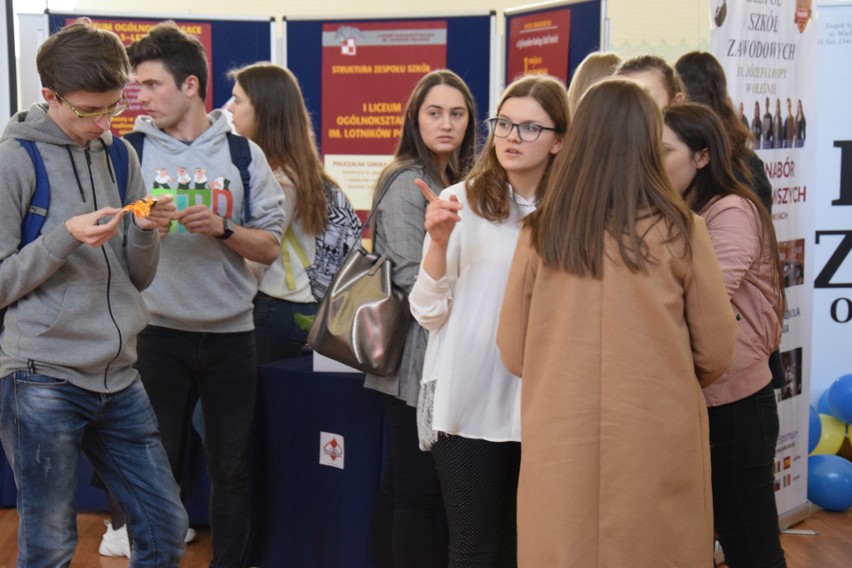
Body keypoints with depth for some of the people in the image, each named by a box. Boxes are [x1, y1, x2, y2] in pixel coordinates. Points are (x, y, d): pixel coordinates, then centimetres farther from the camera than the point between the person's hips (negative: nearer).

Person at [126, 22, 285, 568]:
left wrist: (222, 228, -16)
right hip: (159, 333, 0)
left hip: (230, 334, 1)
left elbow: (269, 246, 0)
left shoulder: (243, 153, 1)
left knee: (231, 468, 11)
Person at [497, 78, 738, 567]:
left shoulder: (541, 233, -6)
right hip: (657, 445, -1)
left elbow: (513, 353, 4)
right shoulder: (679, 231, -9)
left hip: (560, 446, 1)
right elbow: (717, 353, 0)